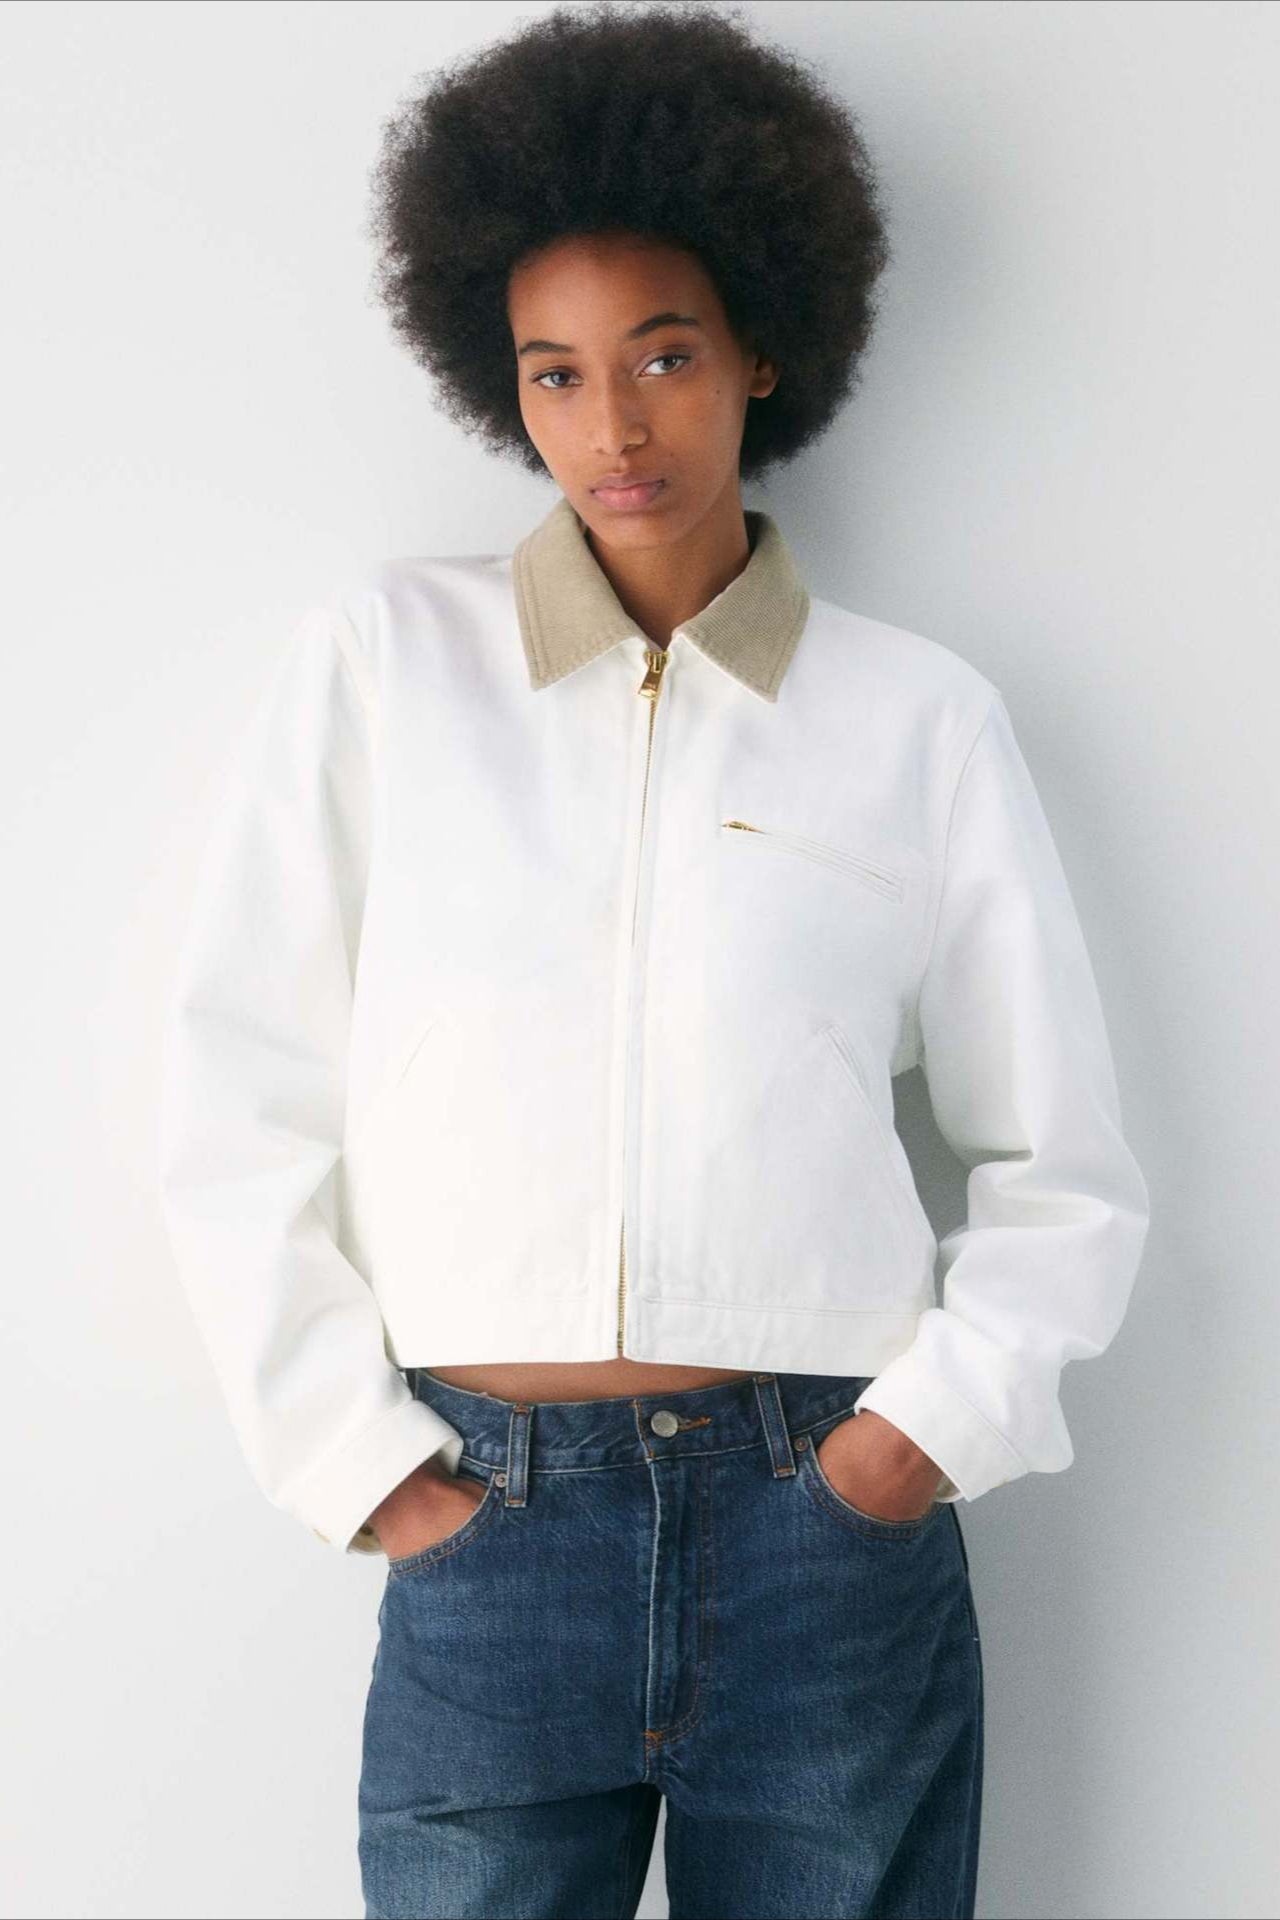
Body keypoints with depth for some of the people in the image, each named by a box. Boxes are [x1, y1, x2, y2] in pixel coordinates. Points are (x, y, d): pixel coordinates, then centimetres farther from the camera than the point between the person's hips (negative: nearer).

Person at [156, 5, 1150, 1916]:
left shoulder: (920, 716, 3)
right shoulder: (381, 661, 2)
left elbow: (1067, 1168, 7)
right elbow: (238, 1115, 2)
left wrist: (934, 1422, -5)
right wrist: (360, 1457, -3)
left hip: (836, 1538, 1)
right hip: (488, 1539, 0)